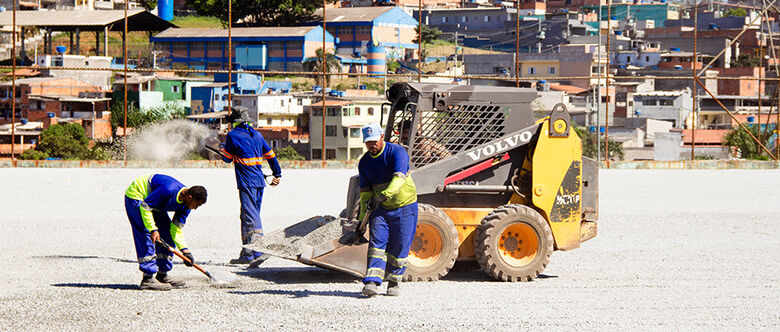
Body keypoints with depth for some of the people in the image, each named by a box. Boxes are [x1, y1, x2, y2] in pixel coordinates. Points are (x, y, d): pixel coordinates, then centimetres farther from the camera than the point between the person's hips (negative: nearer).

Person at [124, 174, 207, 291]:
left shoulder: (185, 206, -8)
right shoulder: (169, 190, -35)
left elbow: (176, 229, -4)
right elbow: (144, 206, -31)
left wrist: (185, 250, -14)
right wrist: (153, 229, -35)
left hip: (154, 204, 9)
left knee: (167, 236, 5)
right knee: (147, 237, -18)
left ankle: (162, 275, 13)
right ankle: (147, 279, -20)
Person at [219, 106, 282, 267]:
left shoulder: (232, 135, -5)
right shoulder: (256, 135, 14)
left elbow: (227, 158, 4)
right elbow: (270, 155, 19)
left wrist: (223, 150, 26)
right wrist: (277, 174, 29)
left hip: (246, 183, -7)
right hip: (260, 181, 7)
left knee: (250, 217, -13)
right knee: (247, 216, 15)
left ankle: (260, 252, -26)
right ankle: (246, 254, 19)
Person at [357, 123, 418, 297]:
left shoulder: (397, 152, -17)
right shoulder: (364, 162, 1)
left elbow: (399, 178, -32)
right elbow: (365, 191, 6)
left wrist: (385, 194, -48)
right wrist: (362, 217, 1)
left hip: (404, 206, -4)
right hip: (380, 209, 4)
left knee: (399, 245, -1)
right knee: (377, 242, -11)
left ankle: (394, 281, 16)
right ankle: (372, 282, -20)